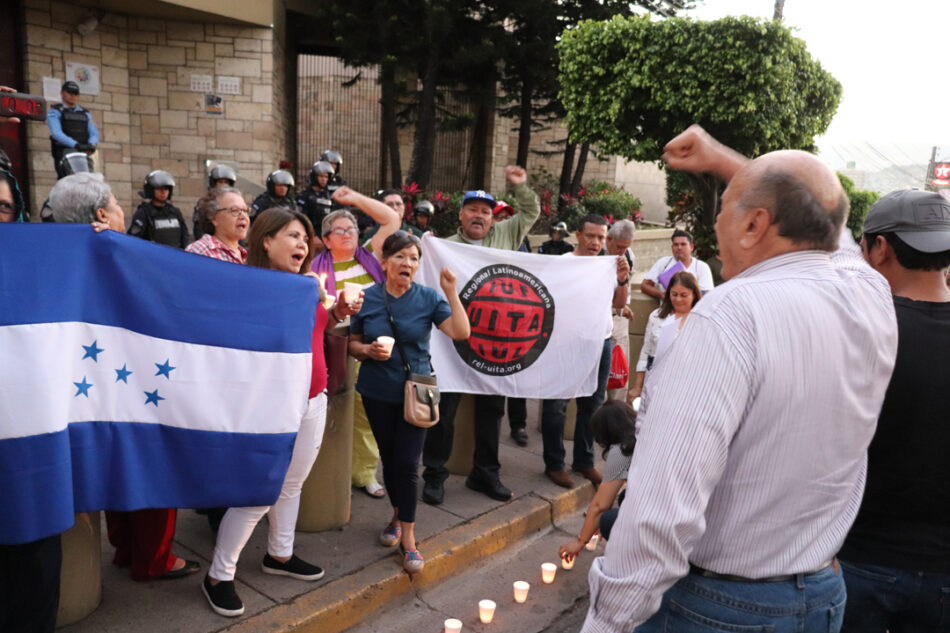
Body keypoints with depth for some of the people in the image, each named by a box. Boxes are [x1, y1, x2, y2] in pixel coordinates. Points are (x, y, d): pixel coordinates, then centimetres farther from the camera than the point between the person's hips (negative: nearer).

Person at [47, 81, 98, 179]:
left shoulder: (85, 113, 23)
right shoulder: (54, 111, 10)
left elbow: (94, 133, 12)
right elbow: (56, 133, -7)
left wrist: (91, 144, -13)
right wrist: (76, 145, -24)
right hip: (63, 155, -3)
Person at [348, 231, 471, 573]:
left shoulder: (428, 298, -6)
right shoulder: (367, 298, -4)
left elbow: (461, 332, -15)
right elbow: (352, 344, 4)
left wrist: (452, 291, -22)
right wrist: (368, 350, -18)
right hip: (377, 391, 2)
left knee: (407, 463, -5)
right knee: (388, 457, 14)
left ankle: (408, 538, 8)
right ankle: (398, 516, 38)